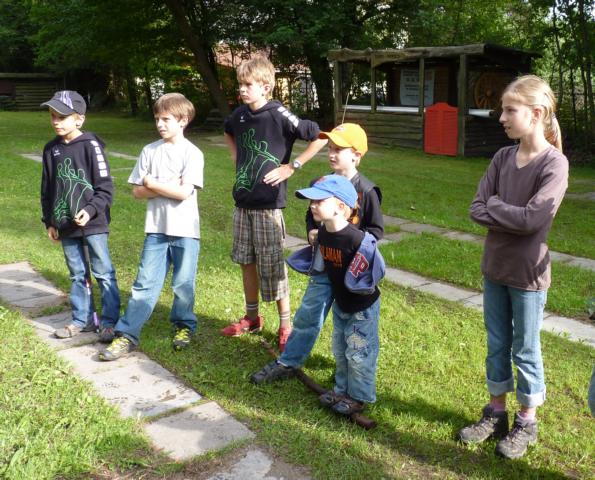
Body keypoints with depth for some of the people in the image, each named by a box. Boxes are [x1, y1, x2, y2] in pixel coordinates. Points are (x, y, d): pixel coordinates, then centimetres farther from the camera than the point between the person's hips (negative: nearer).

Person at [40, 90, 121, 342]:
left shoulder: (90, 145, -9)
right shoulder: (51, 149, 8)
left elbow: (105, 187, -10)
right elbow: (47, 189, 15)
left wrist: (91, 210, -22)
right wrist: (49, 222, 14)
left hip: (93, 224, -6)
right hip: (66, 226, 6)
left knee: (103, 273, 2)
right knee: (77, 274, 15)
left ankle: (109, 321, 9)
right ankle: (82, 319, 25)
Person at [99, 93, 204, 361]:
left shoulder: (192, 153, -6)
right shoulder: (150, 151, 6)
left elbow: (185, 192, -17)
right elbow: (137, 191, 4)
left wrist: (153, 184, -6)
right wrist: (168, 188, -10)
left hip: (185, 230, -3)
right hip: (156, 228, 3)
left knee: (183, 284, 7)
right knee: (145, 283, 3)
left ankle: (183, 325, 30)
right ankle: (127, 335, 8)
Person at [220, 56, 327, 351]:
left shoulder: (279, 116, -15)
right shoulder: (240, 114, 5)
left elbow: (320, 137, -16)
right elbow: (229, 133, 29)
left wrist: (292, 167, -14)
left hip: (268, 204, -6)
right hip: (242, 202, 7)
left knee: (272, 266, 0)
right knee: (246, 261, 15)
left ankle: (285, 325, 14)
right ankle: (252, 318, 30)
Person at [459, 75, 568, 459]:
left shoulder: (554, 163, -16)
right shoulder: (503, 157, 1)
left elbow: (532, 218, -23)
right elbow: (477, 209, -2)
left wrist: (494, 204, -11)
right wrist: (512, 217, -17)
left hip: (528, 274, -5)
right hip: (495, 268, 5)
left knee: (525, 350, 10)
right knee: (497, 345, 17)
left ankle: (527, 421, 28)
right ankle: (496, 412, 33)